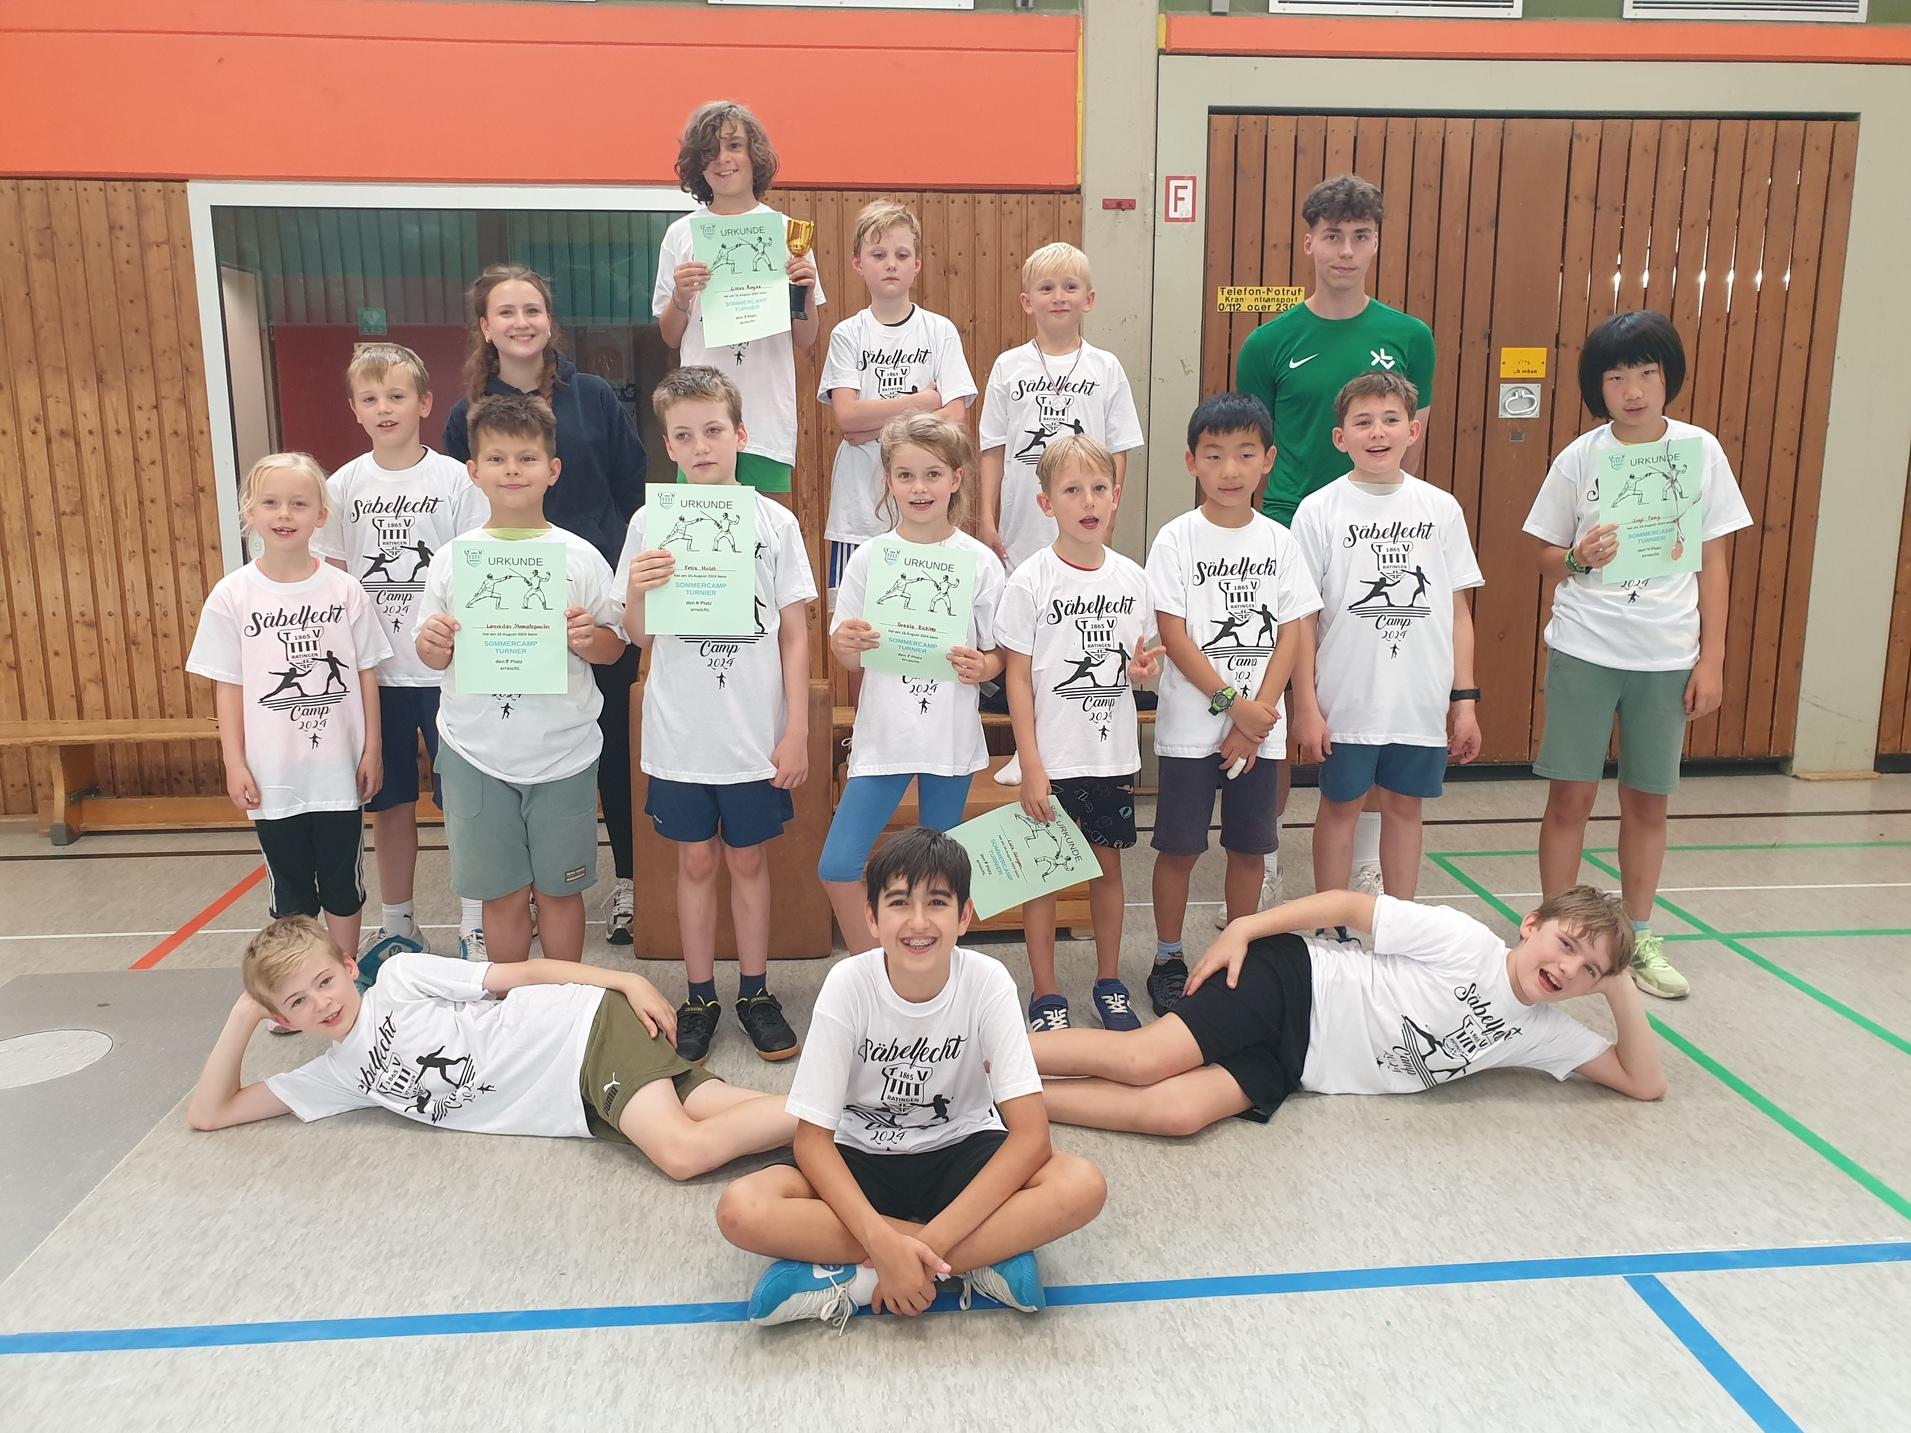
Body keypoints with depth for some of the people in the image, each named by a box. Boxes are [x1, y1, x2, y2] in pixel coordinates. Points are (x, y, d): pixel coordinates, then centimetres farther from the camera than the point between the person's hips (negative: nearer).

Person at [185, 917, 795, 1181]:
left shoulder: (398, 977, 1)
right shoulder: (337, 1076, 16)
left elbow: (523, 971, -1)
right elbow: (208, 1114, 20)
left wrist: (628, 981, -10)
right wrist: (242, 1017, 9)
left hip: (585, 1031, -5)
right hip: (579, 1109, 5)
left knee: (684, 1152, -29)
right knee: (686, 1148, -17)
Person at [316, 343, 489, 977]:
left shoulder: (456, 480, -5)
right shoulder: (343, 486, 4)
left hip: (445, 668, -3)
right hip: (373, 671, 3)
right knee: (389, 802, 13)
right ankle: (396, 924, 28)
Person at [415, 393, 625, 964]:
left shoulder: (579, 557, -3)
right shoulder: (454, 559, 0)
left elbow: (615, 647, 3)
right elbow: (432, 656, 8)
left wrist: (588, 639, -18)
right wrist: (432, 644, -14)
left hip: (562, 751, -1)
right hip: (477, 752, 1)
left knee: (560, 889, 11)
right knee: (502, 893, 11)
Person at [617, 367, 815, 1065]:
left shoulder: (774, 523, -3)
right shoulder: (651, 525, -2)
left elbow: (795, 634, 0)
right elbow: (639, 640, 2)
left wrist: (797, 731, -4)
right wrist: (636, 594, -20)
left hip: (756, 735, 0)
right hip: (679, 734, 1)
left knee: (748, 858, 12)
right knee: (695, 860, 12)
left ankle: (755, 992, 27)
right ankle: (699, 998, 26)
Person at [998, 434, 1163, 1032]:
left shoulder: (1131, 578, 2)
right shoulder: (1030, 581, -10)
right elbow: (1018, 677, -9)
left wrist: (1144, 668, -10)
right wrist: (1031, 767, -13)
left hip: (1113, 752, 4)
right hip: (1052, 756, -4)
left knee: (1108, 865, 13)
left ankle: (1108, 984, 29)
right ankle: (1046, 995, 19)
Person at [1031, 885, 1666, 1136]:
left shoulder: (1543, 1036, 10)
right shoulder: (1466, 942, -10)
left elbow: (1644, 1082, 12)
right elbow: (1350, 903, -9)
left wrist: (1623, 994, -5)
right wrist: (1244, 928, -19)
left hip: (1291, 1064, 4)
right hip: (1293, 983, -4)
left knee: (1177, 1113, -22)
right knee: (1142, 1061, -24)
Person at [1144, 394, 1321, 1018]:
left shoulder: (1278, 541, 3)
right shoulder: (1177, 540, -6)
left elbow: (1291, 634, 1)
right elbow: (1173, 635, -10)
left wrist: (1258, 716, -9)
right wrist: (1232, 703, -14)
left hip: (1259, 726, 3)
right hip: (1190, 724, -3)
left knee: (1249, 845, 11)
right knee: (1179, 846, 4)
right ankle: (1168, 961, 20)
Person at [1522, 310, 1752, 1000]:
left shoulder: (1700, 451, 0)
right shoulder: (1580, 458, -2)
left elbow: (1714, 561, 4)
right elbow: (1545, 556, 5)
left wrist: (1712, 658, 0)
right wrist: (1578, 559, -19)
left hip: (1667, 655, 1)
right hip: (1584, 649, -1)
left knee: (1648, 799, 10)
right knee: (1571, 794, 1)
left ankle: (1638, 938, 25)